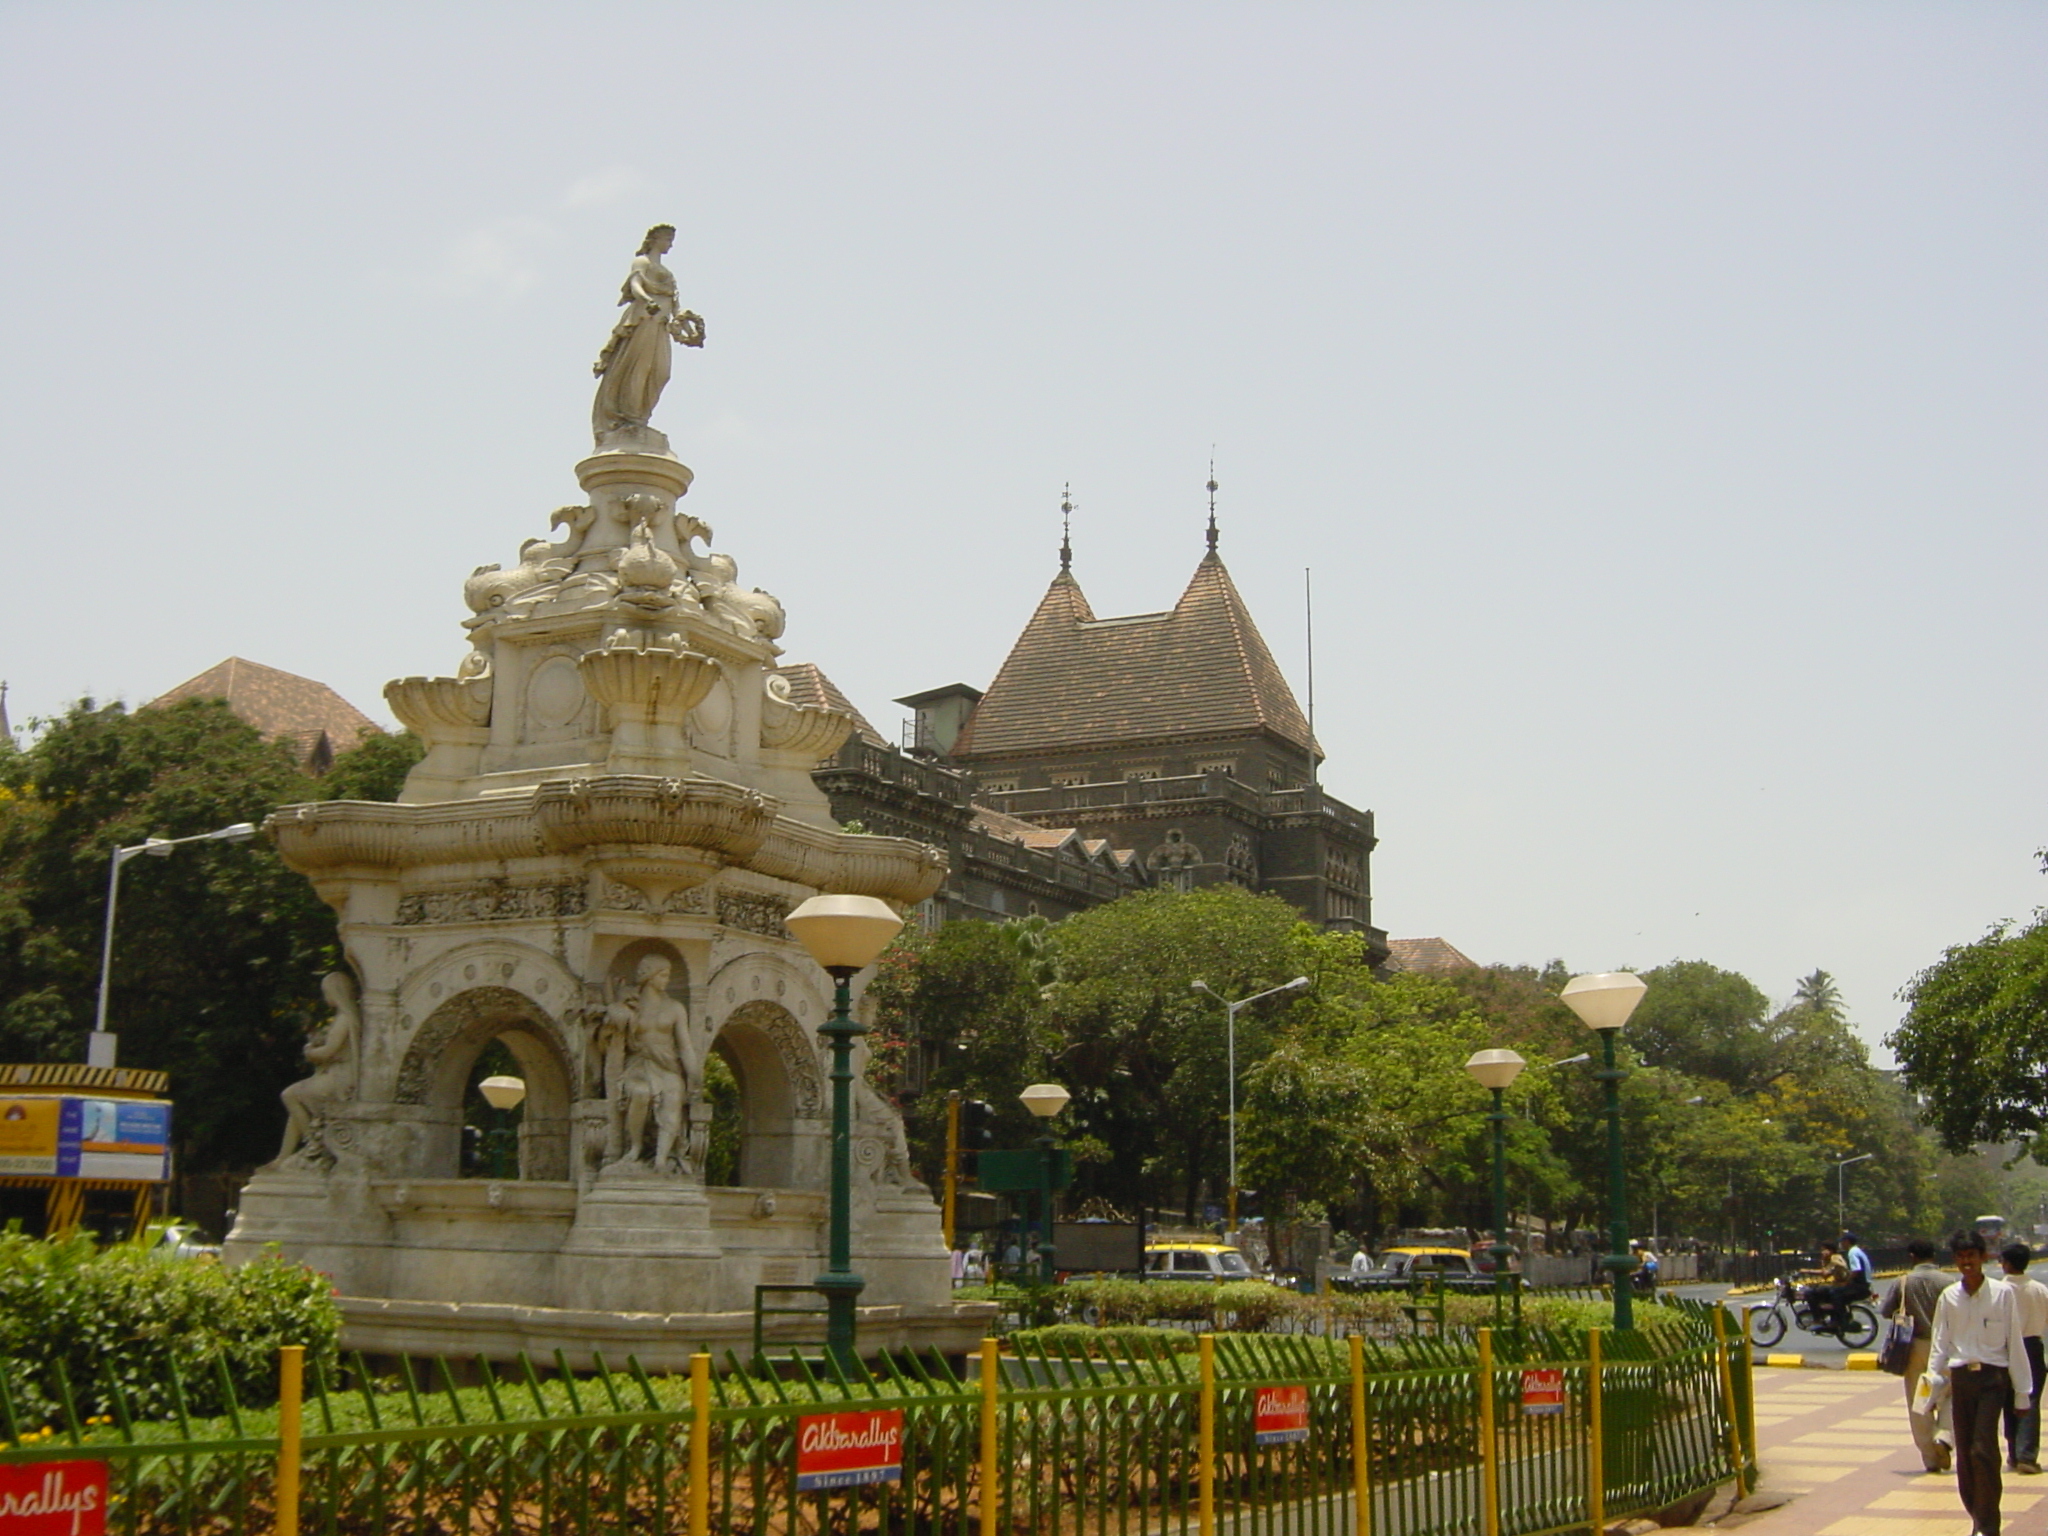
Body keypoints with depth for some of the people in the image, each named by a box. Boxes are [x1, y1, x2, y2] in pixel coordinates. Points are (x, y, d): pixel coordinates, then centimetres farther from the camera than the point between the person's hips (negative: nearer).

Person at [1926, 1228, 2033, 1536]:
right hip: (1960, 1377, 3)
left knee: (1983, 1450, -13)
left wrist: (2022, 1389, 1)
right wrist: (1934, 1384, 4)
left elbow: (2015, 1341, 0)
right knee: (1964, 1452, 6)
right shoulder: (1949, 1297, 5)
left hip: (1992, 1376, -3)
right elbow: (1940, 1343, 10)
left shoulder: (2003, 1293, -3)